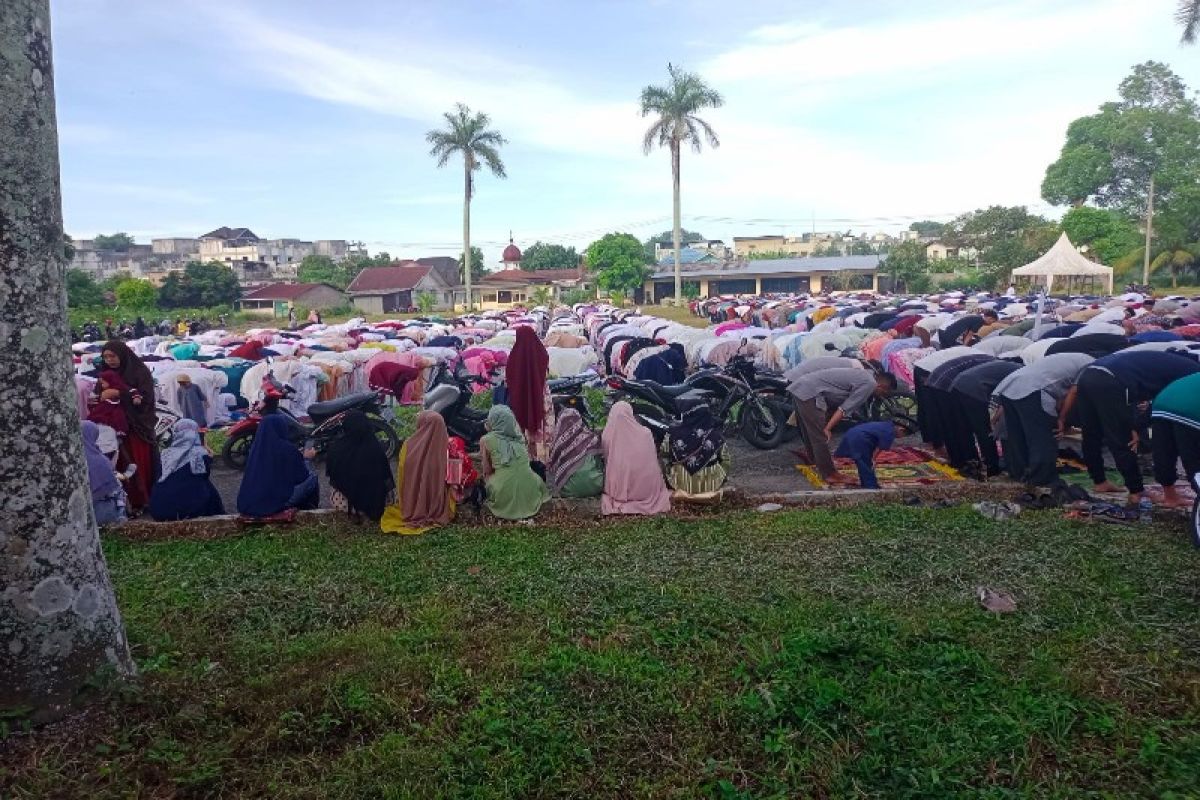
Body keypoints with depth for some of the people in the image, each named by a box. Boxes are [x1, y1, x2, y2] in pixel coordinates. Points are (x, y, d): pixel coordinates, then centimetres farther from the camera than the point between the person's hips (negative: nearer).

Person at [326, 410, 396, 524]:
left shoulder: (335, 447, -17)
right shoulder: (376, 447, -19)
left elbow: (330, 474, 0)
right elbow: (386, 477, -8)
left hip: (342, 503, 0)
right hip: (374, 504, 0)